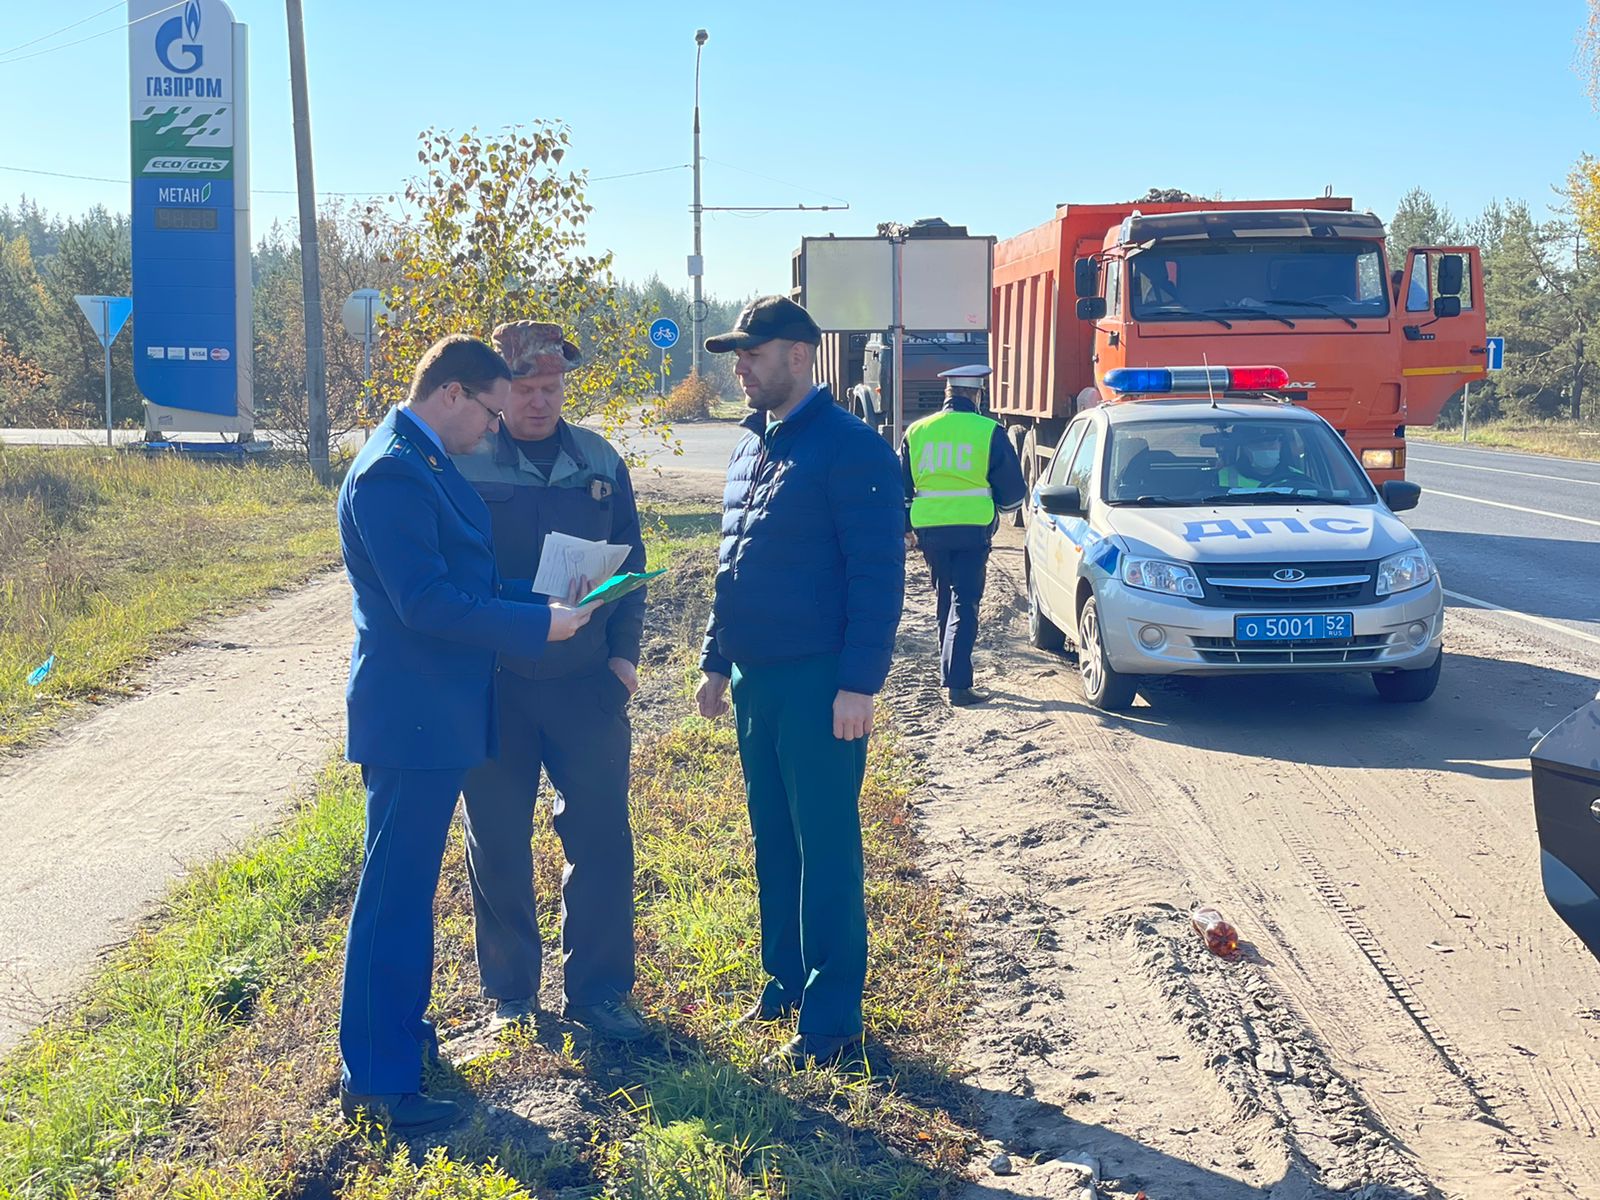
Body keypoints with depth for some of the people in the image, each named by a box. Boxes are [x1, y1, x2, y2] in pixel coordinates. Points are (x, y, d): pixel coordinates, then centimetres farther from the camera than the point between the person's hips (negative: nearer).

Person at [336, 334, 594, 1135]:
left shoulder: (425, 463, 12)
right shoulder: (392, 473, -20)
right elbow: (427, 603, -25)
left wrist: (548, 599, 5)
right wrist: (542, 623, -19)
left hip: (437, 712, 10)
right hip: (412, 715, -10)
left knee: (409, 883, 21)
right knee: (395, 892, -3)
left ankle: (400, 1026, 36)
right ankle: (375, 1080, 6)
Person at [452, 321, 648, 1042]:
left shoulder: (600, 461, 6)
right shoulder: (462, 464, -5)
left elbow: (629, 561, 11)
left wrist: (623, 650, 2)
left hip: (588, 683, 2)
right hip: (493, 684, -2)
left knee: (601, 837, 4)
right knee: (498, 843, 8)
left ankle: (596, 989, 18)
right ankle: (511, 991, 24)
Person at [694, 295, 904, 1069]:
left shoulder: (850, 449, -12)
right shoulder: (751, 446, 14)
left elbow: (878, 575, -16)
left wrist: (859, 683, -20)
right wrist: (716, 662, 17)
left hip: (818, 681, -8)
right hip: (755, 678, 8)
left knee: (826, 848, -1)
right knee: (771, 838, 16)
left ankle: (832, 1018, 7)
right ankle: (785, 981, 29)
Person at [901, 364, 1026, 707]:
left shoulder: (917, 432, 6)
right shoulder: (989, 432, -5)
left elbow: (900, 488, 14)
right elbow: (1013, 491, -1)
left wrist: (906, 529, 26)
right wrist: (998, 505, 21)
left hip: (930, 530, 4)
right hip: (973, 530, -3)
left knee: (945, 600, 19)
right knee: (965, 603, -3)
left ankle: (949, 671, 29)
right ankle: (957, 683, -11)